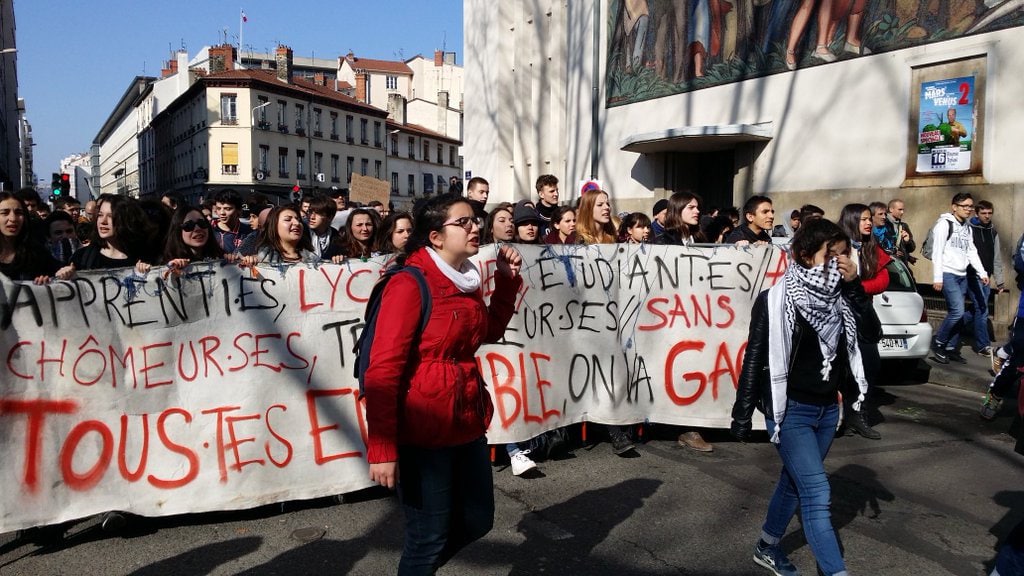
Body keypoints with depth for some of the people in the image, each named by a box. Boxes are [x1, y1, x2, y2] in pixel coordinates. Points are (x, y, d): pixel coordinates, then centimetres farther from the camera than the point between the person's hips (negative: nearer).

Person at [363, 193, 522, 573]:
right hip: (423, 430, -8)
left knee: (477, 521, 19)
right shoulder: (409, 284, -16)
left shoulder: (466, 279, 7)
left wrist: (508, 280, 11)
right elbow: (382, 370, -18)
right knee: (429, 537, 5)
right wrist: (382, 449, -21)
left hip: (467, 421, 8)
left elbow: (489, 332, 24)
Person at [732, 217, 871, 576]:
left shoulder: (837, 298, 1)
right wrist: (743, 415, -11)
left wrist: (853, 283, -8)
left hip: (827, 409, 7)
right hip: (791, 410, -6)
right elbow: (755, 358, -13)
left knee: (796, 482, 19)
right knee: (817, 494, -8)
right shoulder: (776, 300, -15)